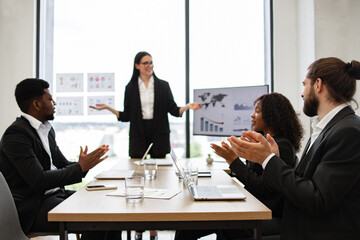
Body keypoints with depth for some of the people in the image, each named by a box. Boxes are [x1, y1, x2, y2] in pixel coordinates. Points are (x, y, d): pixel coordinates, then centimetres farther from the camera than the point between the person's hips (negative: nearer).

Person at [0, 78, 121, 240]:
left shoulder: (47, 129, 13)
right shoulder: (16, 134, -16)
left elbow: (62, 165, 14)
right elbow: (39, 181, -22)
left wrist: (84, 164, -6)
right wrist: (80, 167, -17)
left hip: (55, 194, 9)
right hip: (33, 207, -9)